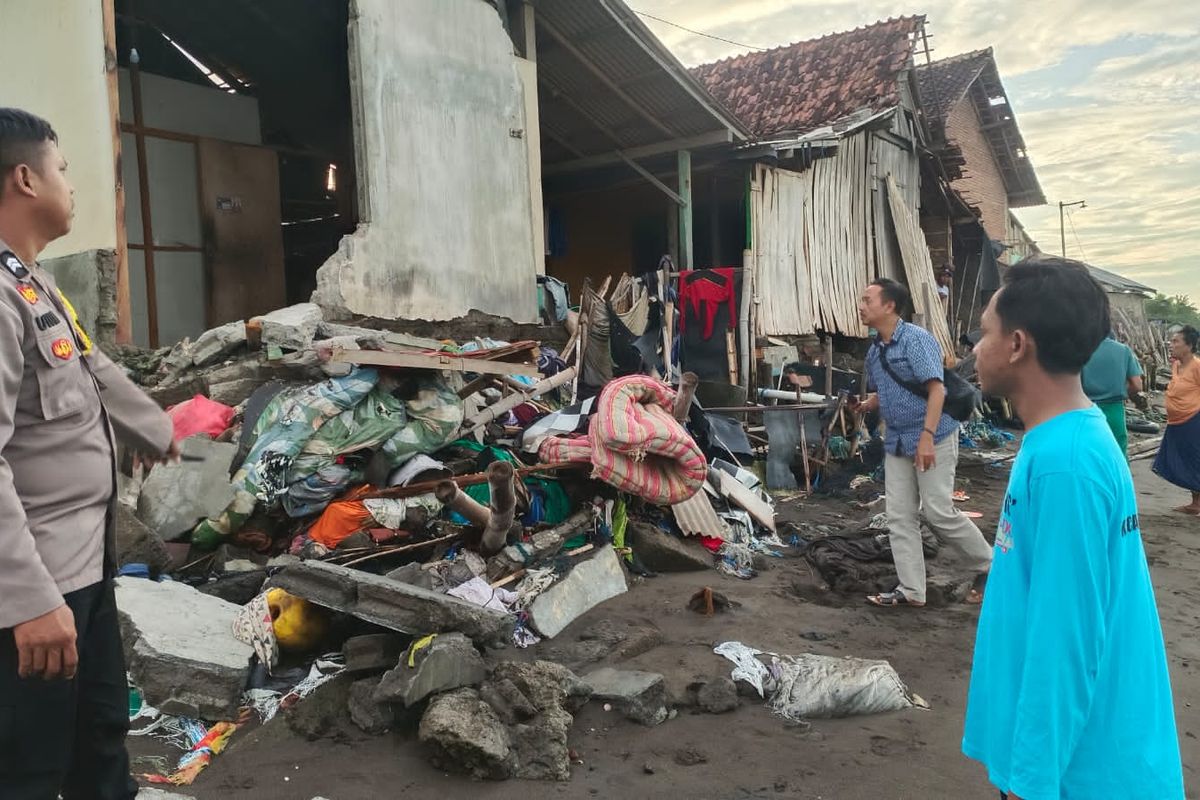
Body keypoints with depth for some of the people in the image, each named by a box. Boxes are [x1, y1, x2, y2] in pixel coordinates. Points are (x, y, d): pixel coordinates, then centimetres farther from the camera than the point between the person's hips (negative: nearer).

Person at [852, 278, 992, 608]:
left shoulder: (916, 339, -15)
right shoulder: (874, 351, 10)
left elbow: (936, 389, -21)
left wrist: (927, 436, -28)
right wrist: (866, 404, 1)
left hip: (932, 438, -8)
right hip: (897, 441, 8)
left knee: (939, 512, -6)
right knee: (899, 516, 4)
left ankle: (987, 566, 17)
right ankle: (911, 590, 10)